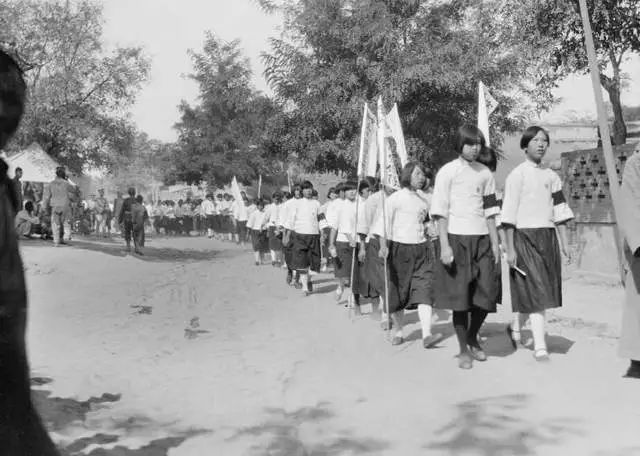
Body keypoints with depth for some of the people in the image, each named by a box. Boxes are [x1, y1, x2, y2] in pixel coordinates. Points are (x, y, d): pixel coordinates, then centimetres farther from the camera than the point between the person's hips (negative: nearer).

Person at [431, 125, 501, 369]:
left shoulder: (485, 173, 12)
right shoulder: (447, 171, -2)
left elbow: (490, 211, 13)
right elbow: (440, 212, -6)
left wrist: (495, 243, 8)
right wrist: (444, 246, -13)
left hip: (482, 239, 4)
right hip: (457, 239, -4)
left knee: (486, 295, 5)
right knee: (460, 296, 0)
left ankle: (472, 337, 30)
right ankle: (463, 350, 14)